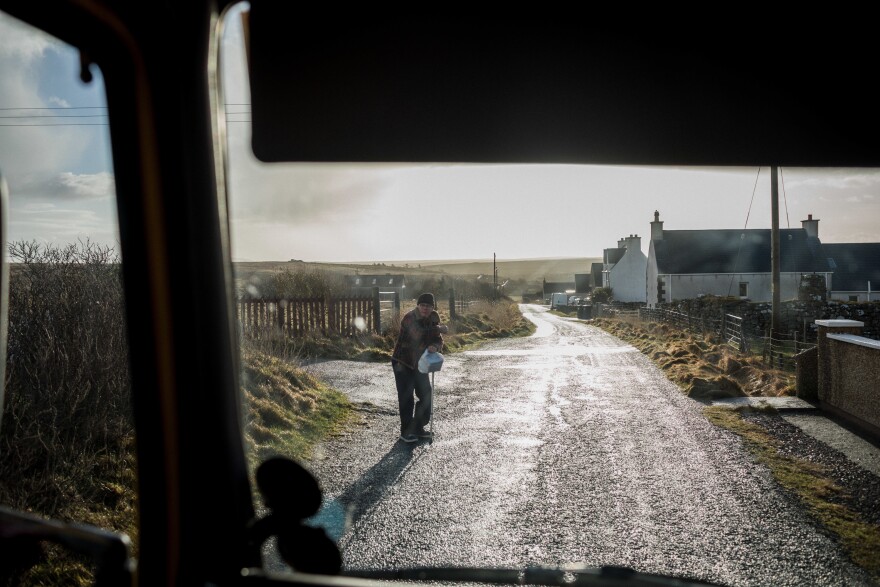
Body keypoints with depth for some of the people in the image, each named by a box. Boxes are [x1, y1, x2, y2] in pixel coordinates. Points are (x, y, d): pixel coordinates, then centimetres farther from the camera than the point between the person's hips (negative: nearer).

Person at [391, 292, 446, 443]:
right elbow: (418, 334, -38)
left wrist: (435, 346, -26)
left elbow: (439, 340, -3)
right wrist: (438, 329, -28)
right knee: (406, 398, -5)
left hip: (420, 363, 7)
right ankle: (406, 432, 6)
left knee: (426, 396, 9)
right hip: (402, 363, -7)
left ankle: (418, 428, 24)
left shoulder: (433, 319, -1)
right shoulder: (409, 318, -22)